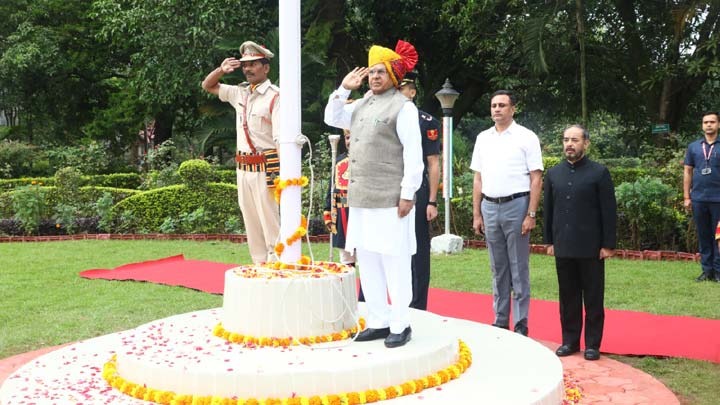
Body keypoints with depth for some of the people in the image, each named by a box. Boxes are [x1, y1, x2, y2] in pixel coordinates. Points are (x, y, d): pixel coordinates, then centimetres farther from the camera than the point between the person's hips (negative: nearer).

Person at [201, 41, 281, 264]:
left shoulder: (274, 96, -11)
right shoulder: (240, 93, 11)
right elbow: (207, 86, 24)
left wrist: (282, 175, -24)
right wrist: (221, 70, 3)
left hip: (266, 168, -7)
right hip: (243, 168, 7)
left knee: (270, 223, -5)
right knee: (251, 223, 12)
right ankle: (260, 266, 21)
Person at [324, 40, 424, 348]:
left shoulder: (403, 107, -6)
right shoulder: (361, 105, 17)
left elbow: (413, 154, -11)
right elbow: (332, 119, 27)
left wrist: (408, 194, -15)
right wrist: (343, 88, 13)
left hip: (389, 200, -8)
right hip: (361, 198, 8)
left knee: (394, 262, -3)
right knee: (367, 262, 11)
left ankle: (400, 325, 7)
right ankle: (378, 322, 20)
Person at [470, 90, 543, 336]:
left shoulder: (526, 137, -3)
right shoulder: (483, 138, 11)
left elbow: (536, 179, -6)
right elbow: (478, 179, 13)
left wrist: (531, 215, -13)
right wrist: (476, 214, 8)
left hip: (516, 206, -4)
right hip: (489, 207, 5)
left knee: (519, 269, 2)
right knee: (498, 269, 12)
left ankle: (520, 324, 9)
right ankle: (500, 321, 20)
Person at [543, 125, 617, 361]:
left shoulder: (599, 173, -3)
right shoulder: (553, 174, 8)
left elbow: (609, 211, -5)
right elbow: (548, 210, 11)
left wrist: (608, 244, -8)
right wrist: (549, 241, 8)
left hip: (591, 248, -3)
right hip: (564, 248, 3)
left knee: (593, 297, 5)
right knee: (568, 297, 10)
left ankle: (592, 344, 14)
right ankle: (570, 340, 20)